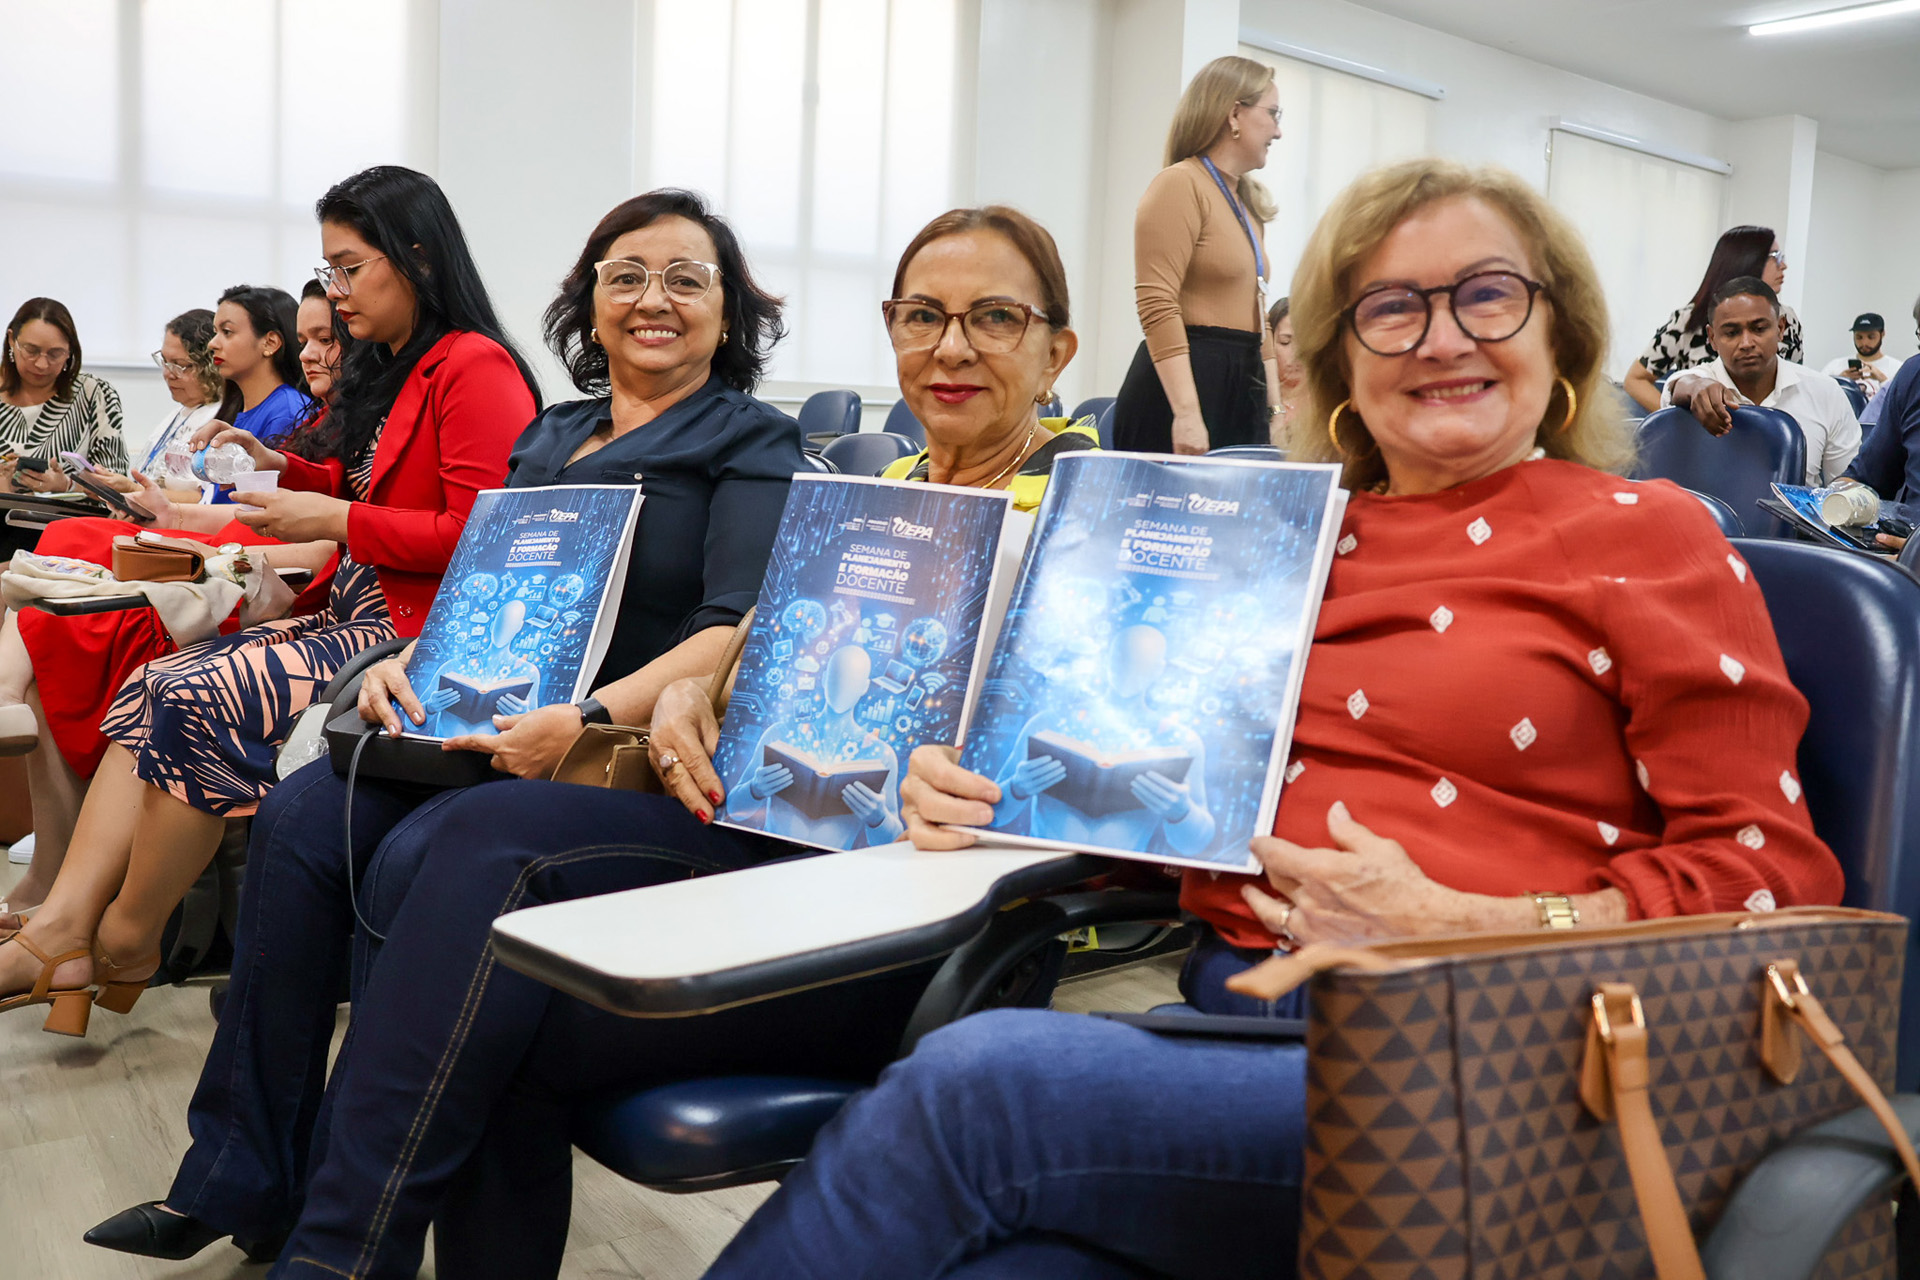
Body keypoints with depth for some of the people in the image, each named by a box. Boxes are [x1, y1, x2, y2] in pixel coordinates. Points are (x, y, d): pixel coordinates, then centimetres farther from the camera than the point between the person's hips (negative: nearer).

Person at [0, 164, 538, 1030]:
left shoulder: (476, 368, -11)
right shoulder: (386, 373, 20)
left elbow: (483, 535, -20)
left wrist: (337, 521, -16)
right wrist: (284, 470, 12)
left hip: (420, 633, -10)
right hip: (354, 617, 10)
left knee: (196, 700, -20)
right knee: (147, 689, -5)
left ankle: (125, 945, -2)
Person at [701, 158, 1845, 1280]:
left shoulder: (1645, 535, 4)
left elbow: (1773, 874, -1)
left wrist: (1456, 928, -14)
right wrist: (981, 792, 3)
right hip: (1224, 1012, 4)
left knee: (974, 1079, -26)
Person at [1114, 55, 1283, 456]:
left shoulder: (1248, 204, 21)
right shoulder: (1180, 185, -8)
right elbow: (1157, 306, -18)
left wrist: (1274, 407, 19)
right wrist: (1186, 413, -25)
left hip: (1242, 391, 9)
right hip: (1184, 381, -9)